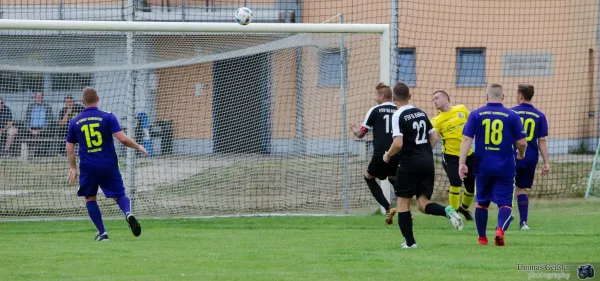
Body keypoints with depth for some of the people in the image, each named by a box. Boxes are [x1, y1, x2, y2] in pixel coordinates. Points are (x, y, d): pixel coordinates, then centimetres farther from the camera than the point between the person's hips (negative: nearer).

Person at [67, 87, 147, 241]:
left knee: (90, 198, 18)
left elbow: (69, 148, 9)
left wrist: (73, 168, 19)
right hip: (109, 165, -1)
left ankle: (102, 232, 8)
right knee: (120, 196, 8)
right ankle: (128, 213, -25)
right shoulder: (108, 117, -4)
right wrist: (138, 147, 4)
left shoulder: (75, 122, 5)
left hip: (88, 167, 1)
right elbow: (122, 138, -11)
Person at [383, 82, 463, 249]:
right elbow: (434, 137, 16)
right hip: (427, 162, 6)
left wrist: (387, 155, -1)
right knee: (423, 204, 6)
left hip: (409, 163, -6)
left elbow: (398, 143, -19)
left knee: (403, 203, 7)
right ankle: (447, 211, -22)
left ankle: (409, 242, 4)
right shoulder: (421, 113, 12)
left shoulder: (398, 116, -9)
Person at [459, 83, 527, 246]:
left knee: (482, 203, 18)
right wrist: (521, 154, 19)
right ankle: (501, 229, -26)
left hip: (483, 167, 2)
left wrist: (462, 163, -9)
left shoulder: (476, 115, 0)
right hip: (505, 169, -2)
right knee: (504, 204, 1)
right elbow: (522, 142, -3)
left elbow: (466, 139, -7)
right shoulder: (511, 116, -3)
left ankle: (482, 238, 23)